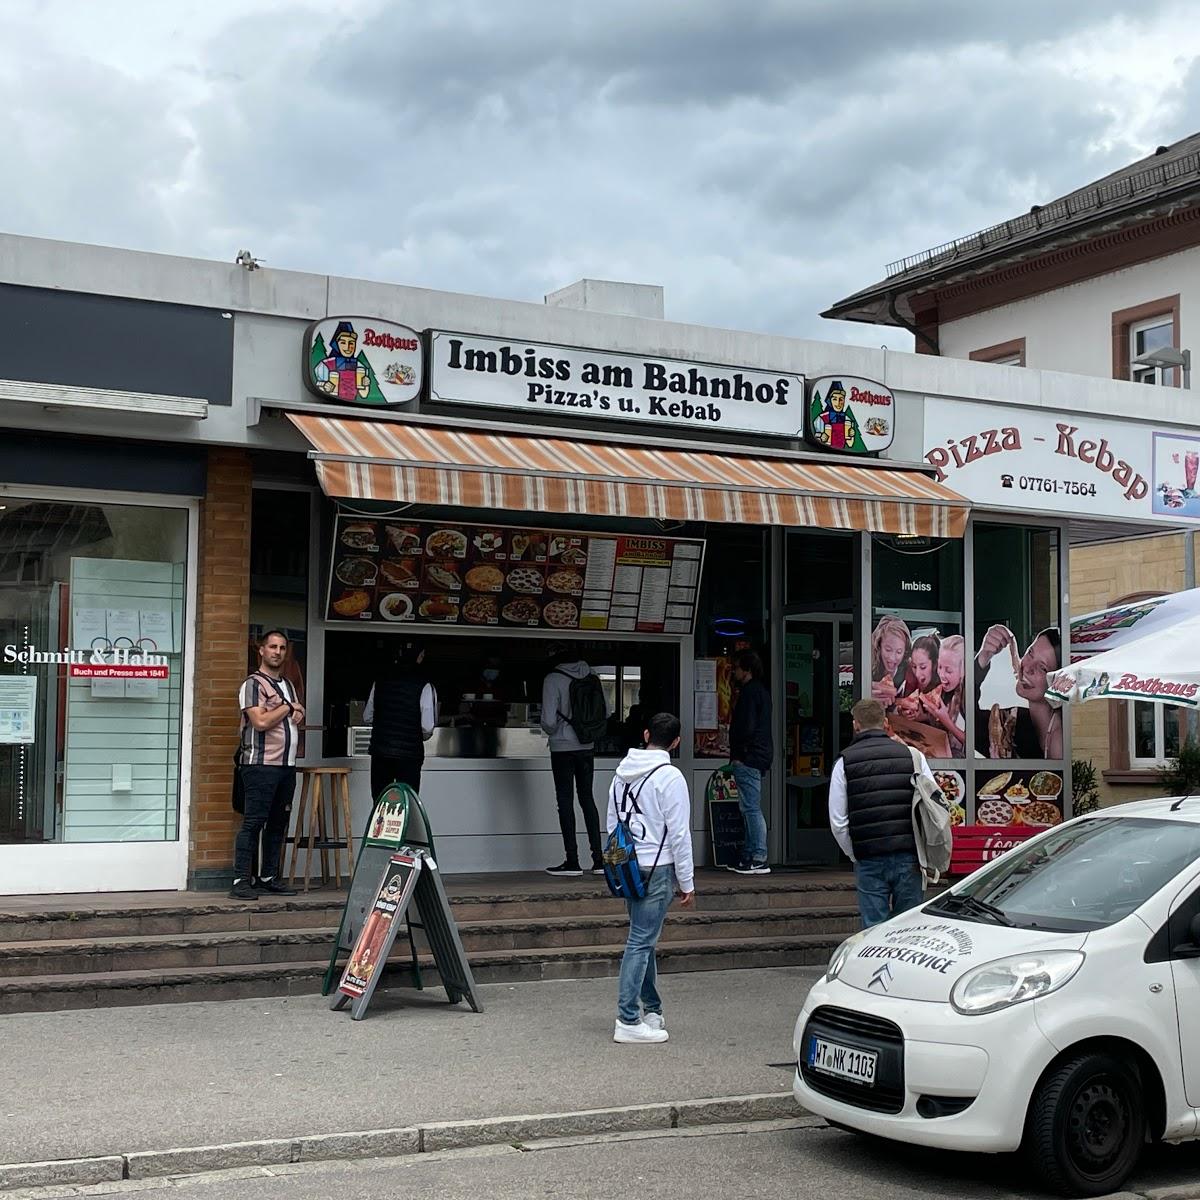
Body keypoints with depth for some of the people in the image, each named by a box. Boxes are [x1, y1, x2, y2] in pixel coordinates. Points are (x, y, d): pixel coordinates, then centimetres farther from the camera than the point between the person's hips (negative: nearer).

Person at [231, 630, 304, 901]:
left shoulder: (288, 685, 19)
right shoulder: (253, 684, -6)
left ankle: (269, 877, 16)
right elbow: (260, 721, -19)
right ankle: (241, 880, -8)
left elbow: (296, 717, 29)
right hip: (261, 764, -8)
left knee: (278, 823, 9)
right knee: (253, 822, -9)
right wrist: (288, 708, -5)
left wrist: (299, 714, 5)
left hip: (286, 765, 8)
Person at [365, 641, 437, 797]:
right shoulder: (424, 686, -9)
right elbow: (428, 727, -12)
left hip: (380, 751, 4)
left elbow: (367, 717, 11)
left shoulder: (380, 680, 5)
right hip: (409, 754, -4)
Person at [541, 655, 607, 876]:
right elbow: (604, 711, 8)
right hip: (587, 747, 5)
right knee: (587, 798, 13)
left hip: (563, 747, -5)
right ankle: (599, 859, 11)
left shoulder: (553, 680, -13)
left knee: (565, 800, 2)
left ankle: (572, 861, 3)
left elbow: (549, 721, -17)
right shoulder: (590, 677, 2)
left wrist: (552, 732, 4)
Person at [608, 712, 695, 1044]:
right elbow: (679, 833, -12)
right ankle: (628, 1021, -5)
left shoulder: (622, 773, 10)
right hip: (657, 869, -7)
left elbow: (612, 824, 15)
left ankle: (651, 1010, 27)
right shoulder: (669, 776, -12)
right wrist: (687, 883, -6)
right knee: (641, 942, -6)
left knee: (643, 940, 17)